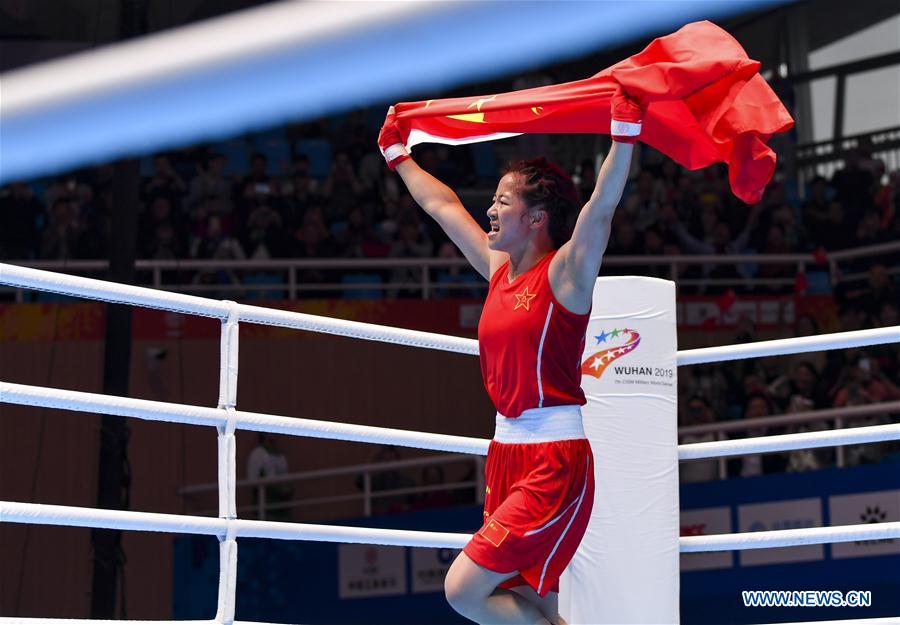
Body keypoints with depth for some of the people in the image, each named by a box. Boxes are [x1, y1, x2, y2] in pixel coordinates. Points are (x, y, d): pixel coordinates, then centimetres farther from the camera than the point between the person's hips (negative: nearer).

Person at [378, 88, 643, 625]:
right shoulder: (499, 268, 13)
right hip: (508, 454, 8)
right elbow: (442, 205, 26)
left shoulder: (564, 273, -7)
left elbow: (602, 206, -23)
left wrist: (625, 132, -32)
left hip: (555, 463, -8)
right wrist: (397, 155, 35)